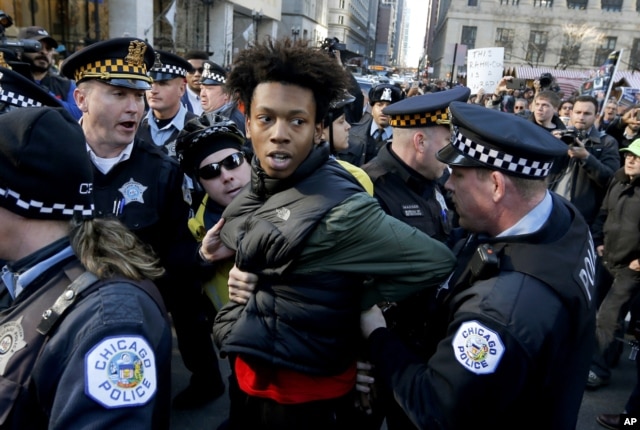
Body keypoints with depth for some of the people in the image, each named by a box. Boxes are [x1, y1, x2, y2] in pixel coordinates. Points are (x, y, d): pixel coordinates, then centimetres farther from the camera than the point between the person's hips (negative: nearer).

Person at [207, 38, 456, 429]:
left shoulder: (338, 208, -25)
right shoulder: (261, 186, -2)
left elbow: (436, 262, -24)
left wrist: (355, 299, -16)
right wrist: (237, 271, -2)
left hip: (304, 398, -7)